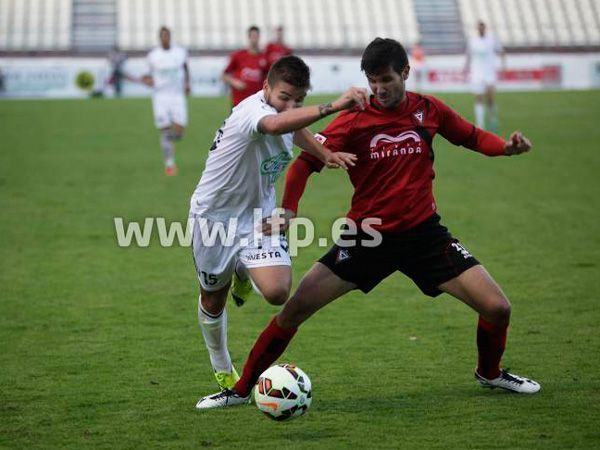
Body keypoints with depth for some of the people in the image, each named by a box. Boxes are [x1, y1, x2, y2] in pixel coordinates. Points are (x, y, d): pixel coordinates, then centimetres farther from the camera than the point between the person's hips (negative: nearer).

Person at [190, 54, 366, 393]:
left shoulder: (287, 111, -7)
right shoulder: (251, 112, -30)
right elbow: (275, 124, -57)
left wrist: (325, 153, 0)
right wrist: (334, 106, -66)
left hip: (259, 216, 5)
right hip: (214, 216, -5)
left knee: (277, 292, -18)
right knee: (213, 299, 14)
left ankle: (243, 273, 20)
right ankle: (222, 368, 43)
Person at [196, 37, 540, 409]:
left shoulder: (428, 110, -2)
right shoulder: (355, 119, -9)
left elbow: (472, 137, 15)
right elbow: (306, 162, -9)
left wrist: (506, 146, -6)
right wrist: (288, 209, -25)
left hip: (423, 232, 2)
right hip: (367, 235, -1)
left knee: (498, 308, -5)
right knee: (296, 307, -10)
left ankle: (490, 373, 28)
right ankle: (241, 389, 5)